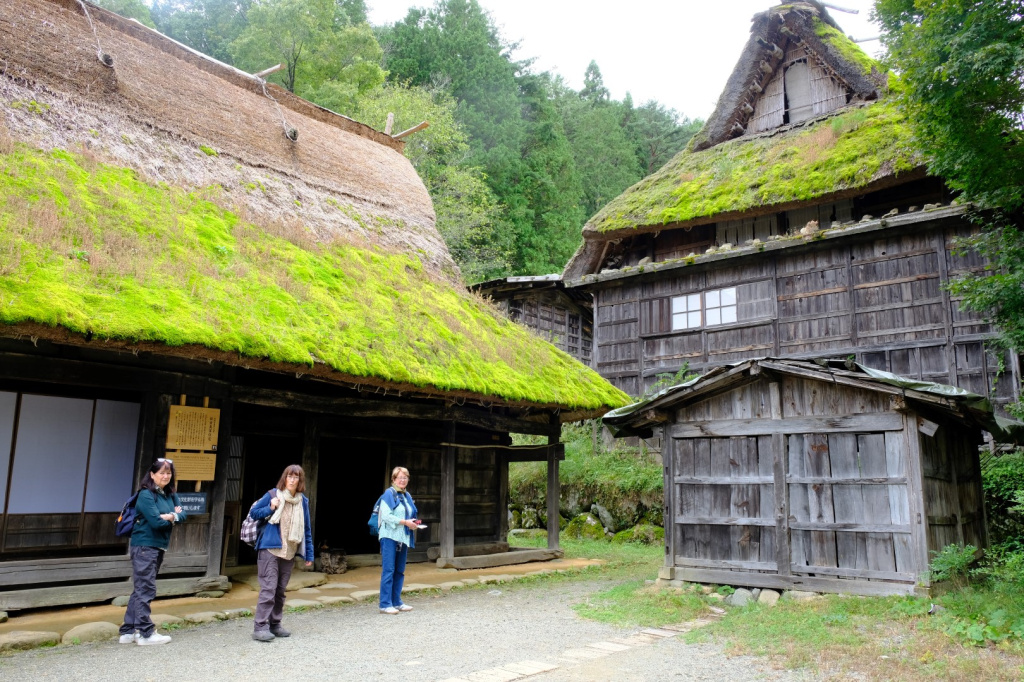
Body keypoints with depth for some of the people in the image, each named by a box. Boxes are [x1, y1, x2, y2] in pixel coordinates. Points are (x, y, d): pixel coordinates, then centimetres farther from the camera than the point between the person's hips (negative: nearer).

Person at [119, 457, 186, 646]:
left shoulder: (170, 495, 11)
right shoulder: (146, 495, -13)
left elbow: (182, 514, 2)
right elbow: (156, 522, -20)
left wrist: (170, 517, -17)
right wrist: (172, 518, -4)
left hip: (159, 547, 8)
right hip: (144, 546, -8)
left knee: (140, 590, 12)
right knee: (145, 590, -4)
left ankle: (128, 632, 19)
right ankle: (146, 633, 1)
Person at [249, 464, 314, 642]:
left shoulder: (303, 501, 8)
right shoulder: (272, 495, -3)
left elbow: (307, 529, 12)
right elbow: (253, 512, 4)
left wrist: (309, 554, 10)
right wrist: (270, 509, -14)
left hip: (289, 552, 4)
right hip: (270, 549, -4)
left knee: (280, 590, 11)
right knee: (268, 588, -10)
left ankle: (274, 624, 21)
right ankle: (260, 627, -6)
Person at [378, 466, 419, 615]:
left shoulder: (407, 496, 16)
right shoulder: (389, 494, -7)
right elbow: (386, 516, -16)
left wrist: (413, 523, 5)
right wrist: (405, 522, -17)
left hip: (403, 538, 8)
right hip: (390, 536, -8)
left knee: (400, 571, 12)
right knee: (388, 570, -7)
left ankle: (396, 602, 20)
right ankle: (385, 604, -3)